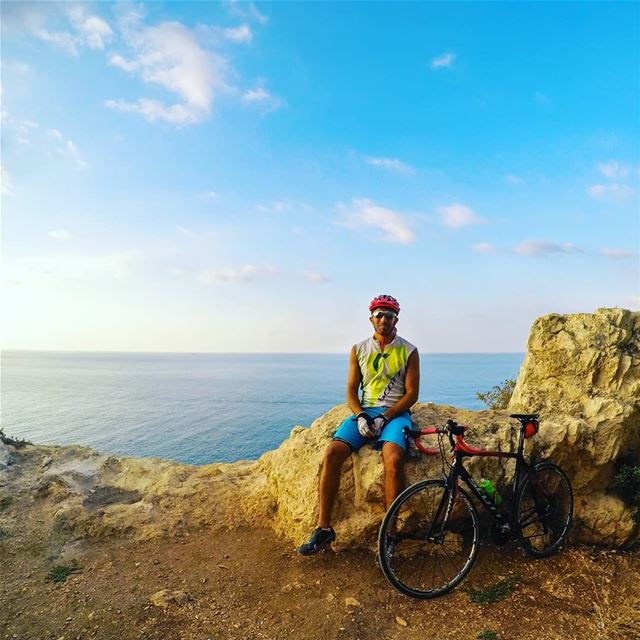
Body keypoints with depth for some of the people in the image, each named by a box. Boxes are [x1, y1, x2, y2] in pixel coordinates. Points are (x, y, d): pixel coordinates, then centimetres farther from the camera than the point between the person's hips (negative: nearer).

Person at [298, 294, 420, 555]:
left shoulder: (408, 351, 2)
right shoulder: (359, 349, 9)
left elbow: (412, 394, -1)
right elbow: (351, 391, 8)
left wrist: (384, 417, -13)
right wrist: (361, 416, -11)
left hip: (395, 413, -2)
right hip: (364, 411, 3)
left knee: (393, 459, -32)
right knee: (332, 453, -20)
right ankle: (323, 528, -10)